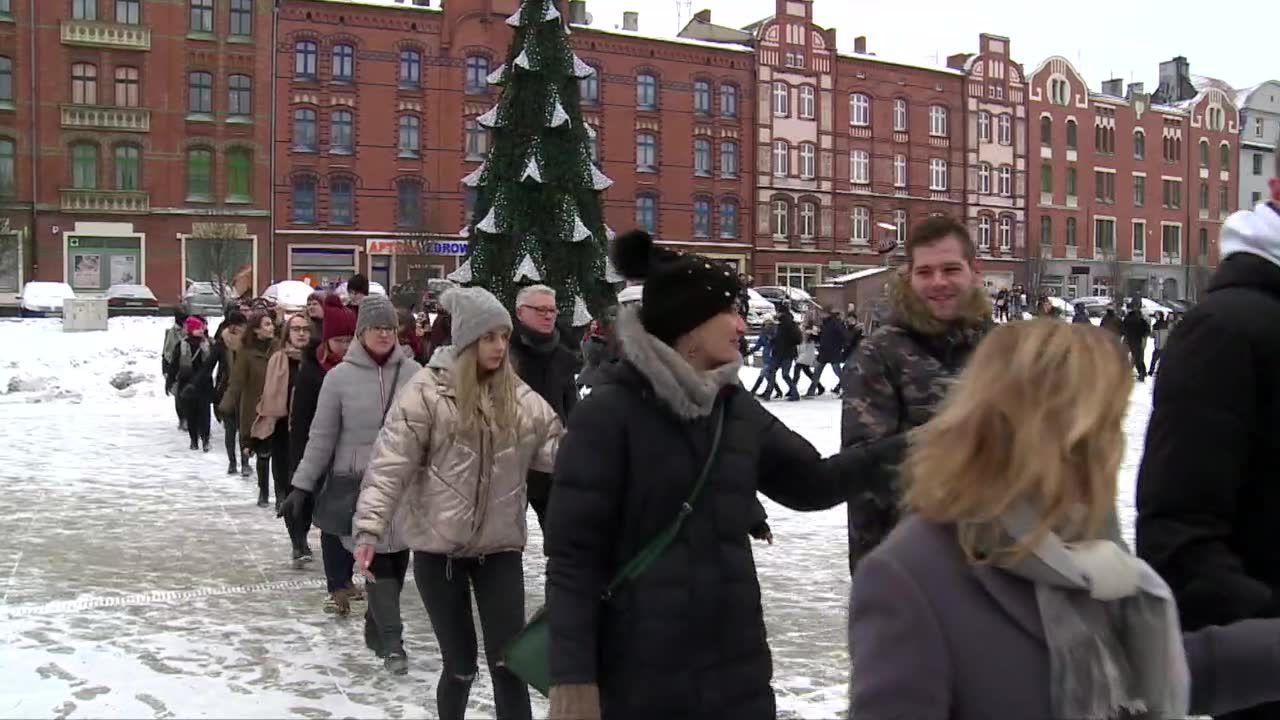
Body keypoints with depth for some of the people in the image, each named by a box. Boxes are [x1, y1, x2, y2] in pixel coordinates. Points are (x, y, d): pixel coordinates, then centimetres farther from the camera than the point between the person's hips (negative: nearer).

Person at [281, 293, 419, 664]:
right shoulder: (340, 376, -5)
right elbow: (321, 437, 1)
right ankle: (391, 641, -1)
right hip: (357, 483, -2)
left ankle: (377, 630, 28)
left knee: (397, 560, 8)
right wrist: (301, 488, 0)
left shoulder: (412, 372, -1)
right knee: (378, 560, -8)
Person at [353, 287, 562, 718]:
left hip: (500, 545, 3)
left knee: (508, 663, 1)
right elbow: (391, 463, -13)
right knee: (460, 664, 8)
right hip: (438, 546, -2)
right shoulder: (428, 391, -10)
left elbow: (555, 447, 5)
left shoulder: (520, 397, 2)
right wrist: (370, 528, -20)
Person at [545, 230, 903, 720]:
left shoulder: (737, 409, 8)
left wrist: (886, 449, 0)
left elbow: (811, 482, 15)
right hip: (640, 677, -5)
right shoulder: (609, 412, -10)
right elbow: (573, 552, -12)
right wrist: (572, 676, -16)